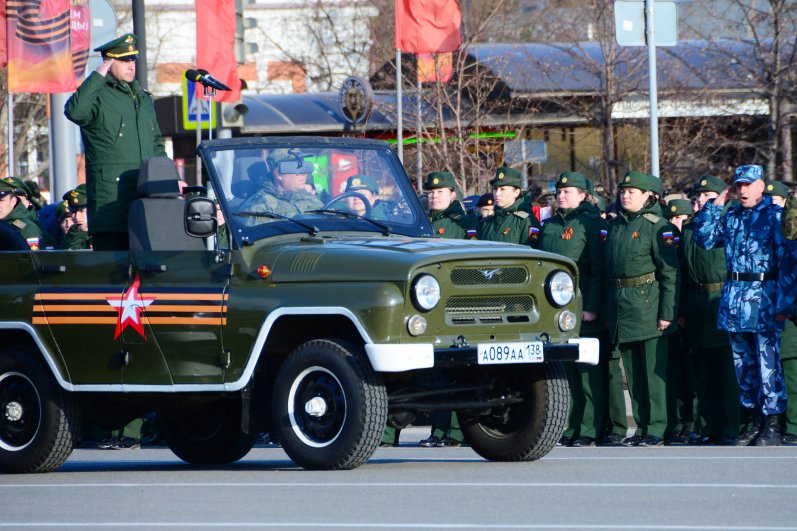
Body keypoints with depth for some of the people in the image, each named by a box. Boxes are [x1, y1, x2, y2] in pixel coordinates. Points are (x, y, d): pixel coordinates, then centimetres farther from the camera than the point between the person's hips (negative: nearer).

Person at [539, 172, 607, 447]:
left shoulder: (591, 223, -3)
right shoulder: (549, 226, 16)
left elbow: (598, 269, -8)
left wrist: (592, 307, -14)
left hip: (582, 306, -6)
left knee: (588, 370, -4)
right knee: (563, 369, 6)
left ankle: (589, 430, -3)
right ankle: (569, 428, 10)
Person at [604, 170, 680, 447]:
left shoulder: (658, 227, -7)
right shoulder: (615, 225, 12)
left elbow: (670, 273, -10)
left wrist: (667, 313, -14)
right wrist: (609, 310, 12)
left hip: (647, 305, -7)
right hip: (620, 304, 7)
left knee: (654, 370, -3)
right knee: (633, 372, 9)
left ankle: (656, 429, -1)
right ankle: (641, 427, 14)